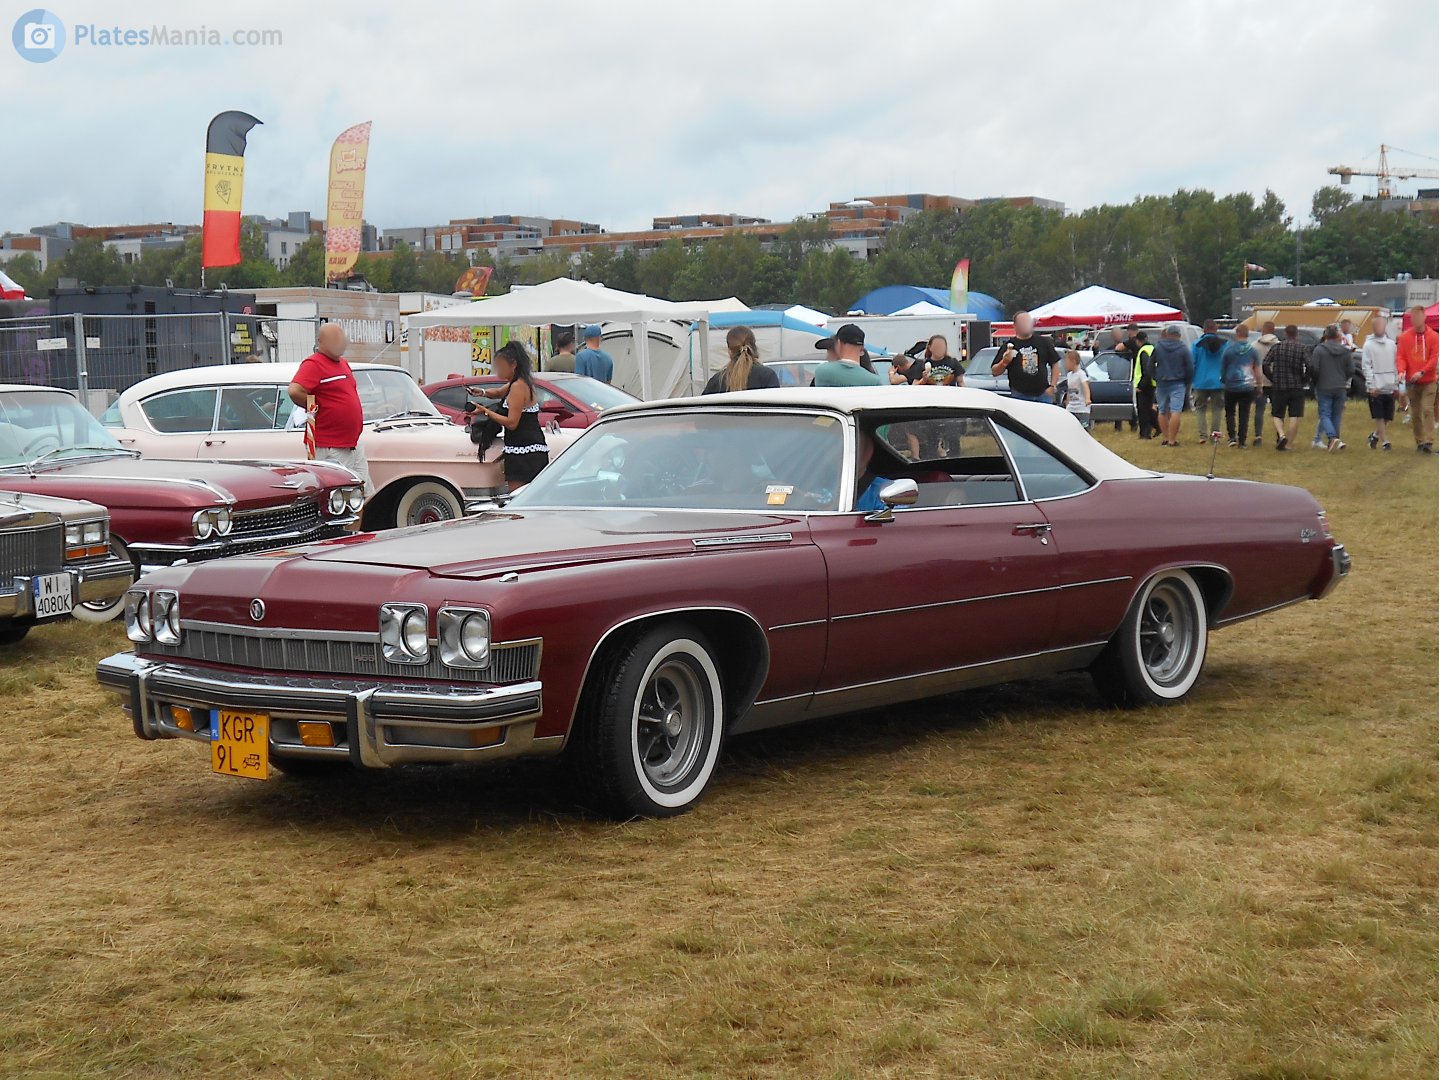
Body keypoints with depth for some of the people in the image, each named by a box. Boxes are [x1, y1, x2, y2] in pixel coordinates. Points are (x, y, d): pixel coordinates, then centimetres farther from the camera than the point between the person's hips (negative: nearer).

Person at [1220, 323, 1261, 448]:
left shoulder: (1229, 349, -5)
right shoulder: (1253, 350, -1)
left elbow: (1222, 367, 4)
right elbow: (1257, 370, 3)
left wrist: (1223, 380, 20)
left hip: (1231, 386, -1)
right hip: (1247, 386, 1)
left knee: (1230, 412, 15)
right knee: (1244, 414, 5)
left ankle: (1232, 437, -1)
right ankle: (1241, 441, 2)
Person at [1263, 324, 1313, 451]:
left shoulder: (1276, 347, 2)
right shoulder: (1303, 348, -2)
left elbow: (1265, 364, -4)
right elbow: (1309, 366, -15)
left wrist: (1273, 378, 6)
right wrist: (1305, 379, -1)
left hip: (1279, 387, 1)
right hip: (1297, 388, -1)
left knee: (1277, 415, 11)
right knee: (1295, 417, 5)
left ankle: (1281, 435, -13)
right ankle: (1288, 444, 3)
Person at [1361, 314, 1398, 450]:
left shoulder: (1391, 343, 8)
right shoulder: (1369, 345, -4)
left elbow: (1395, 365, 11)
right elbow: (1366, 367, -7)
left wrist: (1396, 384, 6)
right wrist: (1371, 385, -14)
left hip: (1389, 387, 4)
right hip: (1376, 387, -4)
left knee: (1387, 417, 8)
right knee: (1379, 416, -3)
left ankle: (1375, 435, 27)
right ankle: (1385, 441, 1)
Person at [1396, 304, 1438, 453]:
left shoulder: (1433, 337, -1)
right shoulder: (1405, 337, 4)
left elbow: (1435, 357, -5)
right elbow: (1400, 356, 1)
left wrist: (1422, 372, -17)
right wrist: (1401, 371, -19)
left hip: (1428, 381, -2)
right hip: (1411, 382, 2)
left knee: (1428, 410, -13)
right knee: (1415, 413, 7)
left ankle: (1428, 441, -17)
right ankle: (1419, 441, 15)